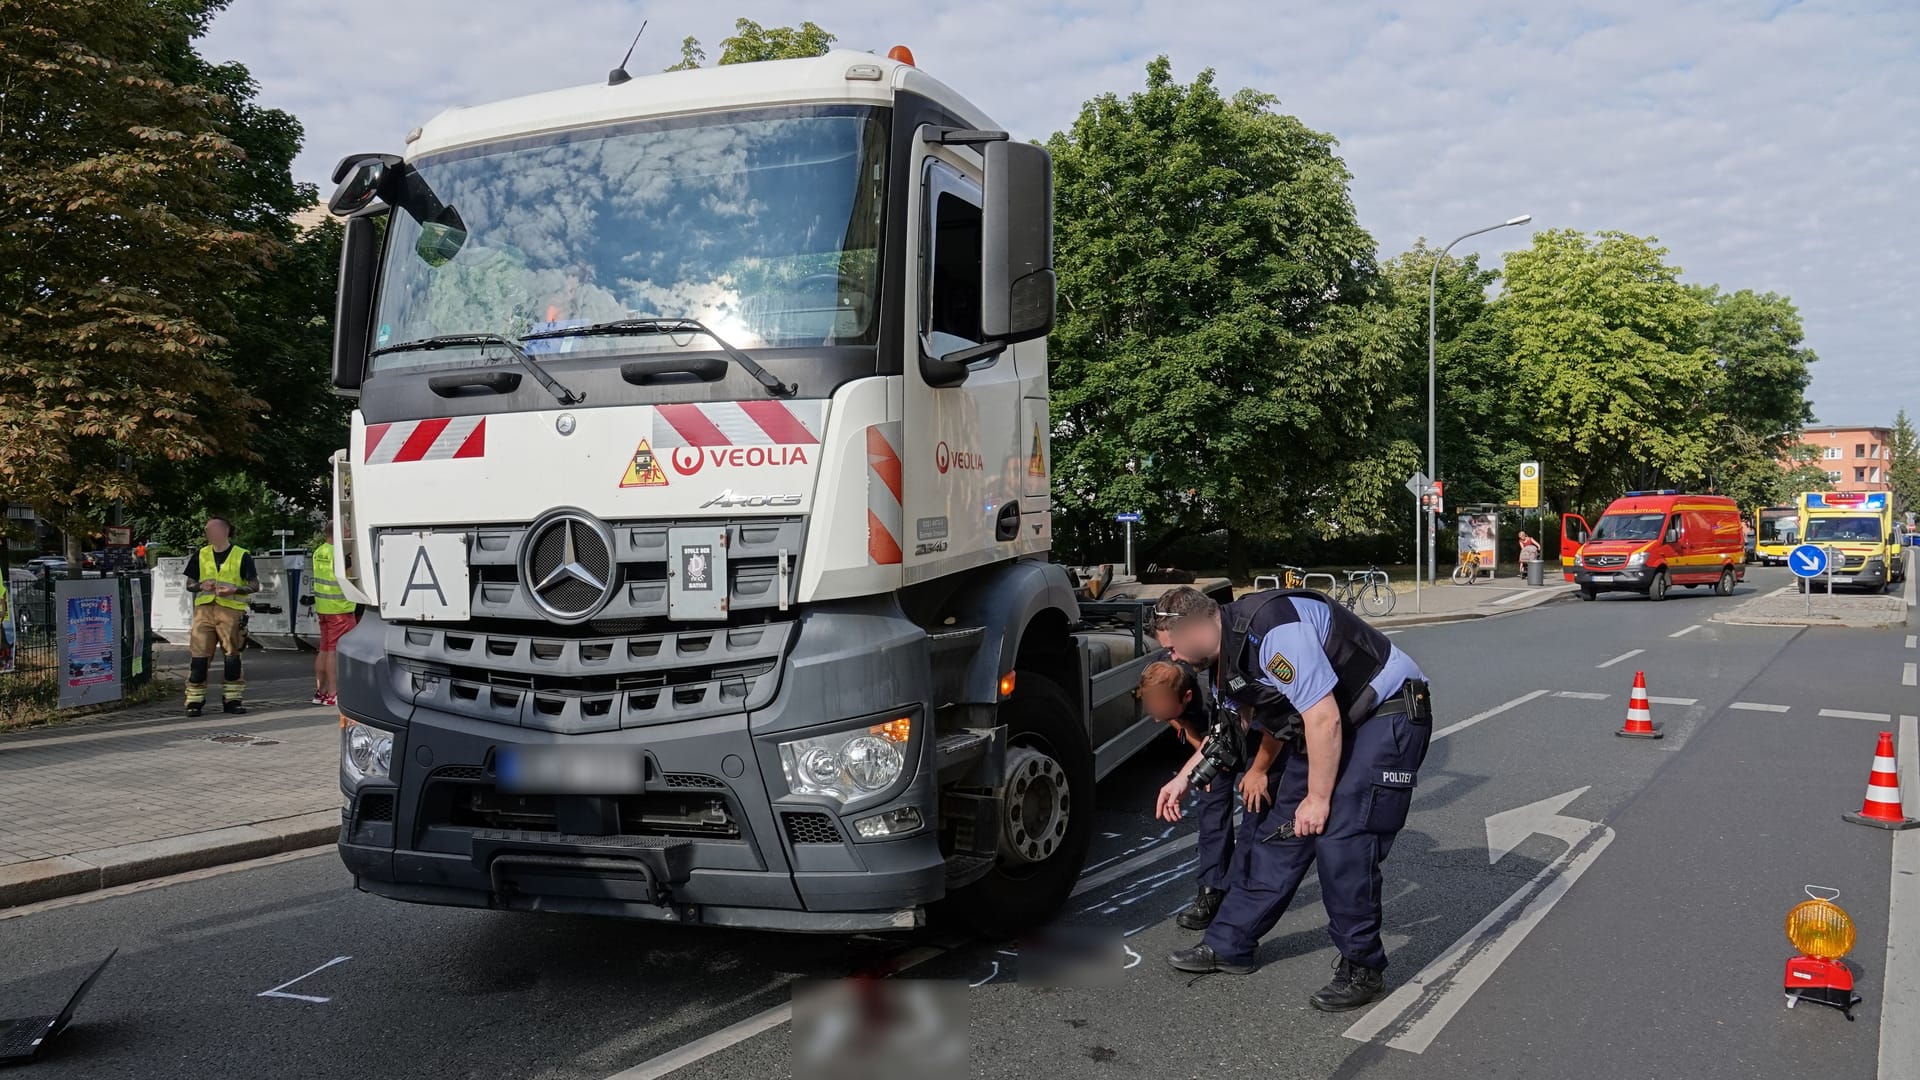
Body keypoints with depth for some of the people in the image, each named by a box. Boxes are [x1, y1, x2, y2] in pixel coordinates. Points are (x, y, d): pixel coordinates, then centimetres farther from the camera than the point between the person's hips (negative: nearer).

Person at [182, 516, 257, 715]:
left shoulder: (241, 556, 4)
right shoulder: (200, 555, 15)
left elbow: (255, 586, 2)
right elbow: (189, 584, 18)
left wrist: (234, 589, -14)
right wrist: (201, 586, -4)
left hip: (231, 610, -2)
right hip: (204, 609, 2)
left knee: (232, 655, 2)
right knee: (199, 655, -4)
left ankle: (232, 699, 12)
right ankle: (195, 700, 1)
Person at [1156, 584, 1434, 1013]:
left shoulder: (1272, 631, -28)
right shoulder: (1230, 644, 4)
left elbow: (1324, 718, -27)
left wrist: (1318, 797, -18)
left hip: (1389, 716, -10)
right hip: (1329, 720, 10)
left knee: (1342, 840, -15)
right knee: (1280, 830, 9)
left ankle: (1362, 969, 3)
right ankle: (1228, 945, 19)